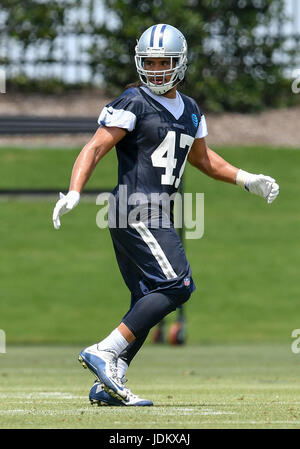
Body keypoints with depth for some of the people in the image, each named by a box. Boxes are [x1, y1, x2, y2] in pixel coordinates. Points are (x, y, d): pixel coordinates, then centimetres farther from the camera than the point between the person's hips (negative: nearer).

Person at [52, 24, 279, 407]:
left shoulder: (190, 111, 18)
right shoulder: (133, 103, -6)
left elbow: (202, 158, 33)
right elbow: (95, 149, -12)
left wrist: (246, 180, 24)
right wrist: (74, 192, -25)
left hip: (157, 213, 9)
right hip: (135, 209, -9)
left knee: (149, 300, 5)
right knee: (176, 285, -19)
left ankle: (108, 385, 4)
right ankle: (104, 352, -20)